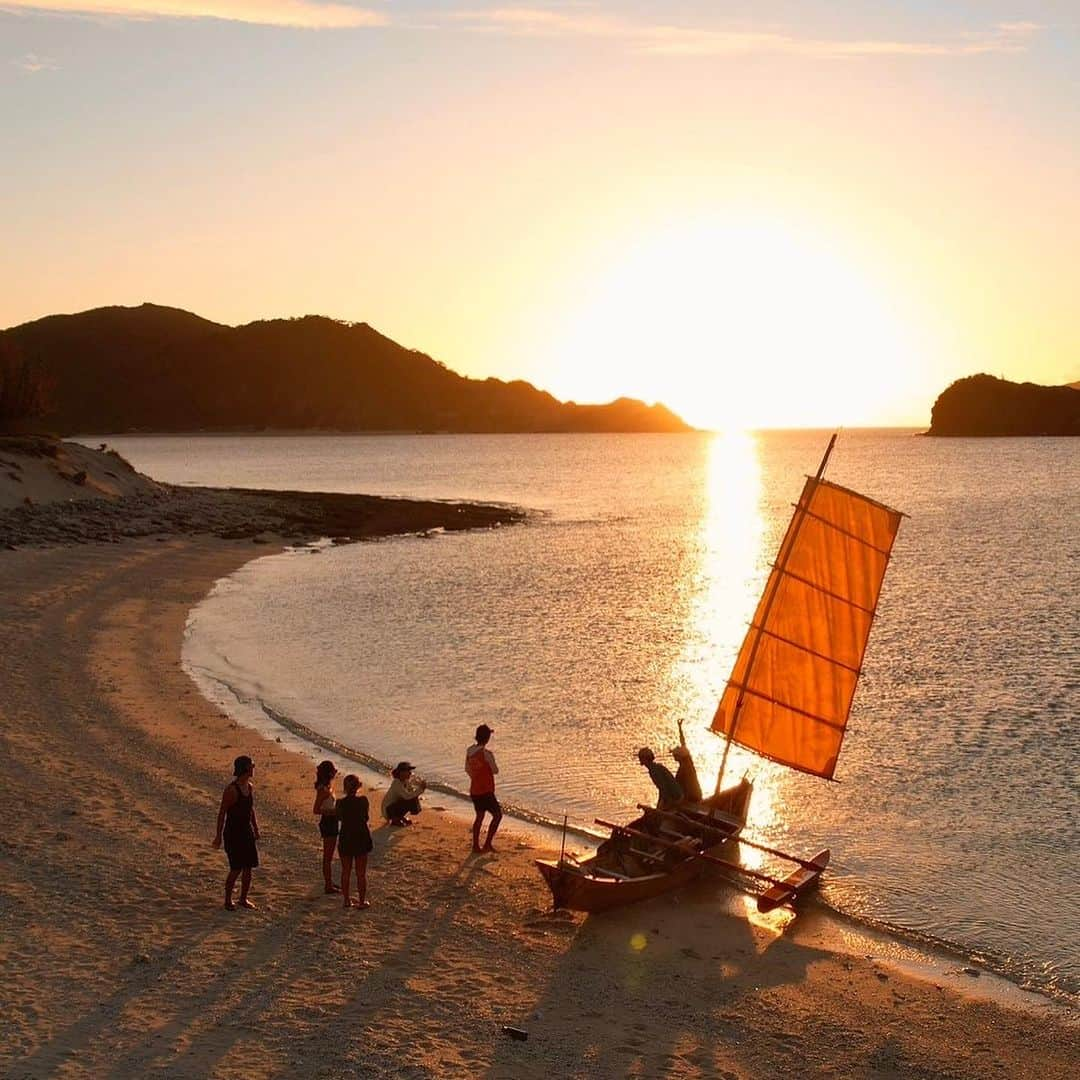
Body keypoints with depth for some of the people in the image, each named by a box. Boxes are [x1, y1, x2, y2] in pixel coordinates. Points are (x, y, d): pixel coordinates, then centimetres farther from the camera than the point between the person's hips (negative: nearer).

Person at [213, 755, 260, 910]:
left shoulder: (250, 787, 6)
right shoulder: (231, 790, -17)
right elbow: (222, 813, -14)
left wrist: (256, 830, 19)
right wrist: (219, 836, -13)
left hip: (247, 831, 7)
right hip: (233, 833, -7)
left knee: (248, 866, 7)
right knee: (236, 868, -7)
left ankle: (243, 899, 21)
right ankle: (228, 900, 9)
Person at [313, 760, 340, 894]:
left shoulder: (327, 786, 7)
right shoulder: (324, 790, -21)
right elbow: (316, 810, -24)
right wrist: (333, 812, -24)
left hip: (331, 822, 10)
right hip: (328, 822, -10)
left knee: (328, 855, 19)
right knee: (328, 856, 0)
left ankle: (329, 882, 31)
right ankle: (328, 885, 7)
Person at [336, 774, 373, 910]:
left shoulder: (341, 803, -13)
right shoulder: (363, 800, -13)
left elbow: (339, 817, 4)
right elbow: (366, 818, 1)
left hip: (346, 839, 1)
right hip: (361, 838, 0)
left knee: (346, 872, 14)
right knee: (361, 873, 11)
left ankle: (347, 900, 20)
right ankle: (362, 901, 16)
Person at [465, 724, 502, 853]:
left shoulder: (470, 750, 1)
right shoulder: (486, 753, -22)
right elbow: (495, 771, -12)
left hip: (474, 790, 8)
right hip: (485, 791, -8)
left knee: (479, 816, 19)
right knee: (497, 815, 5)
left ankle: (476, 845, 21)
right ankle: (487, 844, 2)